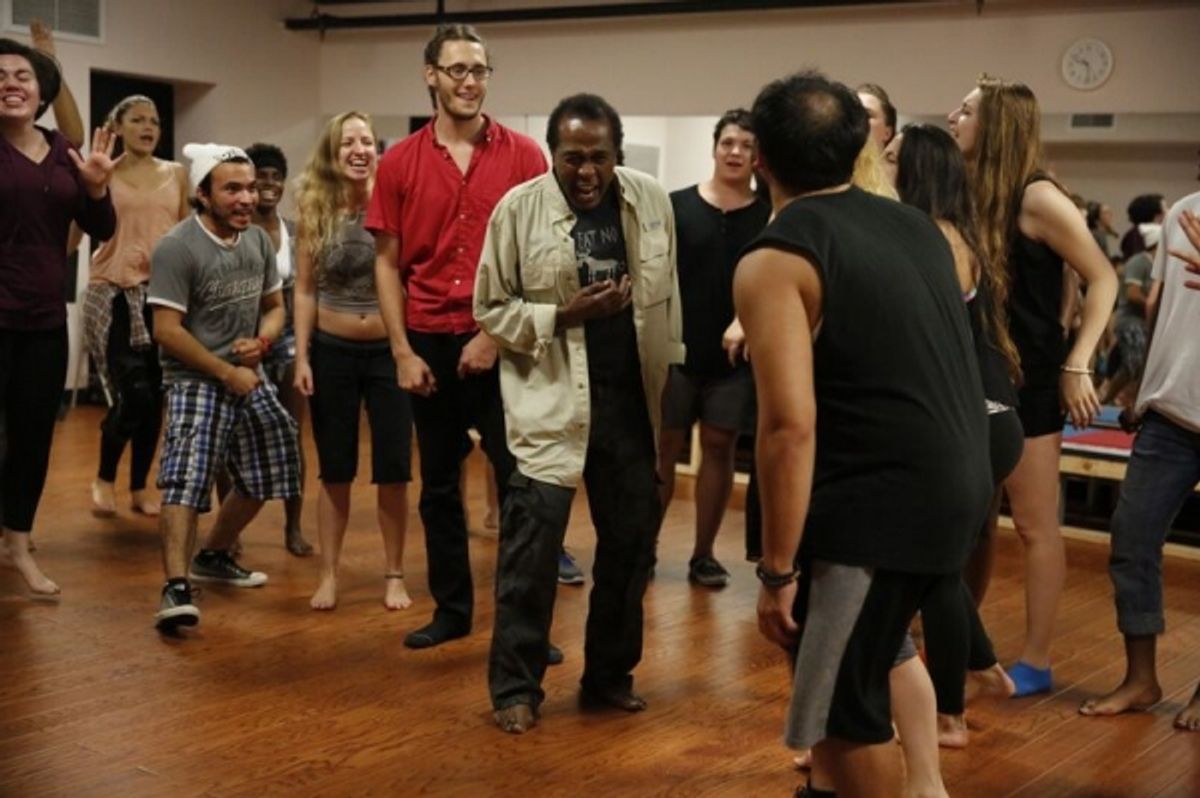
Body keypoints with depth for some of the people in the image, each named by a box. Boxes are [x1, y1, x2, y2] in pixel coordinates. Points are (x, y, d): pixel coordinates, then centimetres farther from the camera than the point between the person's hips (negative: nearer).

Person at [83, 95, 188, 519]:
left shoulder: (176, 174, 10)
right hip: (116, 292, -3)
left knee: (155, 396, 5)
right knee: (134, 394, -11)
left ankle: (140, 487, 20)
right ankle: (104, 479, 12)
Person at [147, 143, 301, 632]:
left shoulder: (259, 240, 5)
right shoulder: (177, 248, -16)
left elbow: (274, 307, 14)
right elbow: (167, 330, -19)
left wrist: (261, 342, -9)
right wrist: (227, 373, -16)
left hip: (248, 378, 8)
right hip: (197, 382, -8)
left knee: (264, 472, 17)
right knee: (186, 479, -20)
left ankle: (213, 557, 35)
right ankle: (176, 589, -26)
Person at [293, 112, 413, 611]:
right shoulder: (315, 213, 0)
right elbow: (305, 290, 3)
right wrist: (302, 357, -3)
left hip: (388, 350, -1)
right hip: (332, 351, 1)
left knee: (393, 470, 4)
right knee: (334, 471, 8)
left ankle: (394, 575, 18)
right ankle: (328, 576, 18)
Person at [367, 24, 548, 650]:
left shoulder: (523, 156, -1)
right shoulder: (399, 163, 3)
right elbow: (387, 263, 5)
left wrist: (495, 333, -9)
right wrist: (402, 352, -2)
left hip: (501, 345, -2)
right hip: (430, 344, 2)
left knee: (518, 480, -1)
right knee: (438, 484, 11)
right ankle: (451, 608, 24)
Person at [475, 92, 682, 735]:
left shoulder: (652, 202, 2)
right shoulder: (518, 208, -7)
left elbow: (668, 296, 10)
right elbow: (491, 309, -4)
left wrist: (674, 380, 9)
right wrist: (564, 316, -18)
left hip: (633, 398, 4)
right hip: (551, 401, -4)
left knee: (632, 538, 12)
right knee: (532, 543, -3)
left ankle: (610, 672, 28)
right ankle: (515, 686, 10)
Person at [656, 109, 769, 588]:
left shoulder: (769, 217, 1)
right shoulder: (677, 206, 0)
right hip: (677, 350, -1)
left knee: (720, 448, 7)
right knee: (664, 447, 4)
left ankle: (704, 554, 16)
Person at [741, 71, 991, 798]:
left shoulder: (774, 261, -11)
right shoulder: (917, 226, 11)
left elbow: (790, 425, -20)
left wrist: (777, 571, -15)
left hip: (884, 497, -8)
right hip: (957, 482, 8)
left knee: (840, 706, 3)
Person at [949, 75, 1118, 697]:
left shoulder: (1036, 197, -13)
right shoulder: (969, 196, 8)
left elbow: (1102, 279, -13)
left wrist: (1077, 366, -17)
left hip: (1027, 382, -7)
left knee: (1034, 525, 1)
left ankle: (1036, 662, 8)